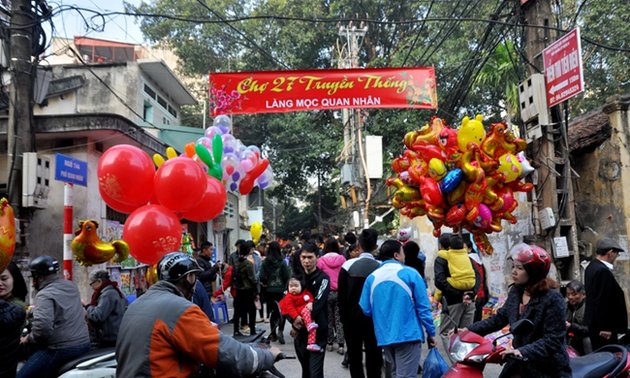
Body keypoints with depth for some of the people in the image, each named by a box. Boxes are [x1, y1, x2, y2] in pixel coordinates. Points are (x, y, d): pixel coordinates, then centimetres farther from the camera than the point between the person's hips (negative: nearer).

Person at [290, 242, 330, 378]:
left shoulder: (323, 278, -10)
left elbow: (317, 306, -19)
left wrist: (298, 324, -17)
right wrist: (295, 318, -15)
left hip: (317, 332, -5)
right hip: (300, 332, 6)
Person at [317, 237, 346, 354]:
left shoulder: (321, 260, -7)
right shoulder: (342, 259, -4)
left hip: (327, 292, -1)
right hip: (340, 291, 1)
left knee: (328, 318, 13)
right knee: (339, 318, 6)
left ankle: (329, 343, 20)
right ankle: (340, 345, 3)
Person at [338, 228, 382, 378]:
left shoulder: (348, 265, -9)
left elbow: (341, 295, -6)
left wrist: (344, 317, 6)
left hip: (352, 319, 0)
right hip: (375, 319, 0)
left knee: (354, 357, 13)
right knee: (374, 358, 9)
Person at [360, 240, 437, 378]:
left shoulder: (372, 278, 2)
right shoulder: (410, 274, -7)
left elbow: (366, 310, 3)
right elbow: (423, 307, -8)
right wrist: (431, 332, 2)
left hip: (384, 337, 5)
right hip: (408, 335, -4)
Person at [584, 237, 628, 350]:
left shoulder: (592, 267, 11)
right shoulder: (603, 271, -21)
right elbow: (602, 301, -23)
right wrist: (605, 327, -20)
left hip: (594, 323, 10)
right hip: (602, 325, -10)